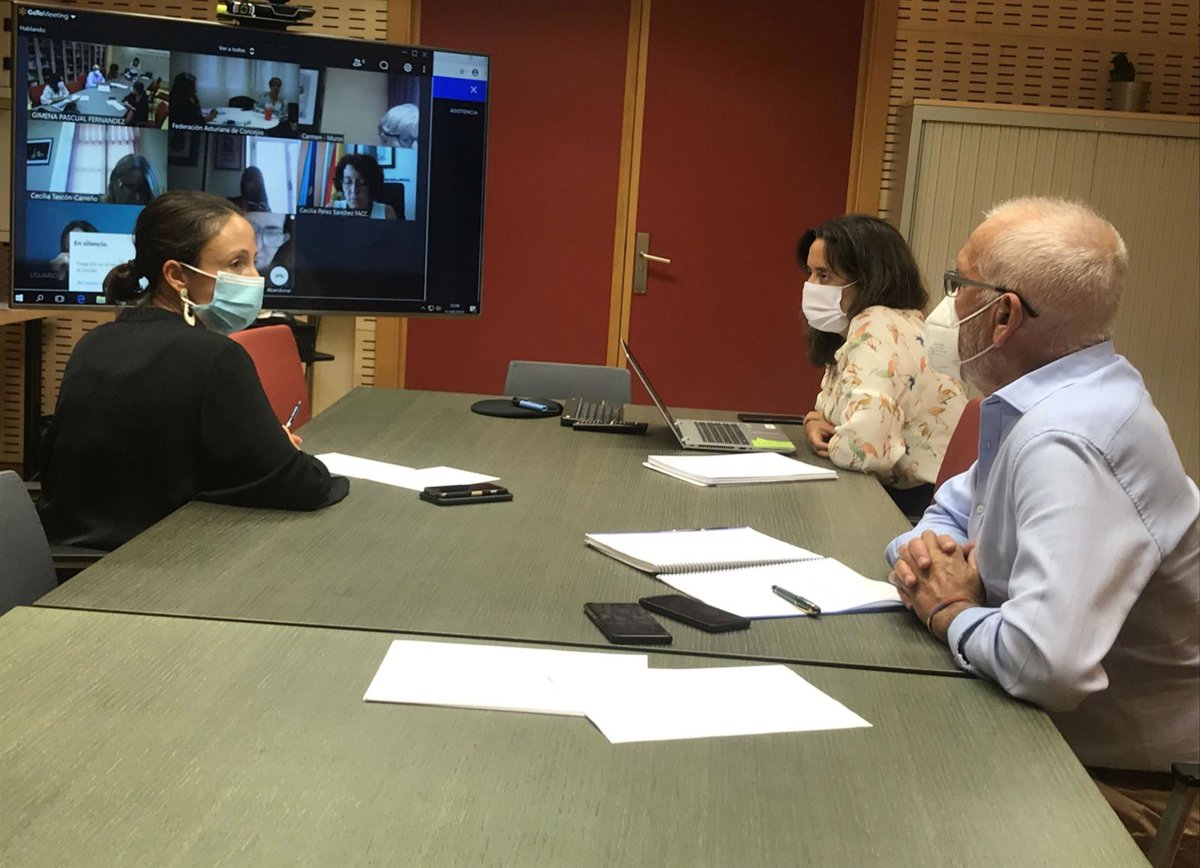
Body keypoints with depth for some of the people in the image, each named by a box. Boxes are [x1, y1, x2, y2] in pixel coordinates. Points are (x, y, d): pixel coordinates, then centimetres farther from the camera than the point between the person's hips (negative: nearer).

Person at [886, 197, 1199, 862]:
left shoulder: (1066, 444, -29)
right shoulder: (1058, 401, 2)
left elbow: (1047, 663, -41)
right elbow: (957, 507, 17)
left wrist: (948, 612, -19)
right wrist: (924, 548, -7)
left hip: (1122, 782, -8)